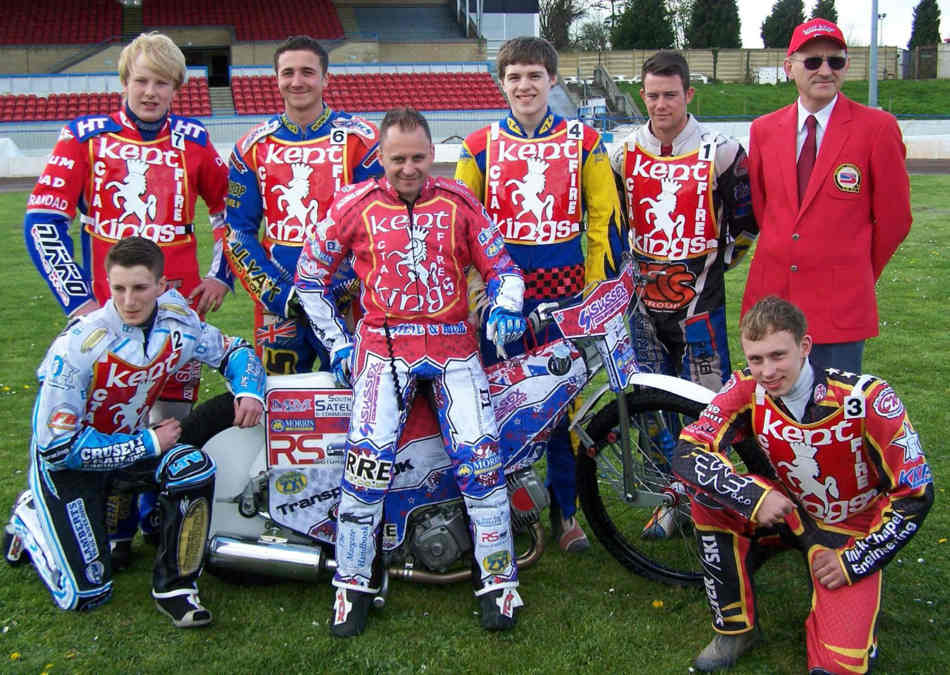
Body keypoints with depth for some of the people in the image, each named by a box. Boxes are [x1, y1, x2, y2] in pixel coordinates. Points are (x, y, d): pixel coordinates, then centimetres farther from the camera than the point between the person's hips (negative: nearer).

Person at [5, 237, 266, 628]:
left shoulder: (177, 321, -13)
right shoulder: (79, 344, -28)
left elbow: (231, 350, 7)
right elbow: (56, 447, -25)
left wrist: (249, 390, -15)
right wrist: (147, 444, -23)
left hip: (134, 442, 5)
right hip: (67, 459, -5)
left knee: (194, 468, -27)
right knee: (86, 595, -10)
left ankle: (174, 587, -8)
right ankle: (32, 518, 20)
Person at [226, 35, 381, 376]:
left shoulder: (360, 139, 1)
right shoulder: (252, 147, 8)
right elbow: (236, 233, 7)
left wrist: (341, 290, -11)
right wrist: (278, 295, -6)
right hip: (276, 307, 2)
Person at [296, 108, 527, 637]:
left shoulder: (458, 202, 7)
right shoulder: (356, 204, 4)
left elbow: (501, 265, 13)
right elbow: (311, 274, 13)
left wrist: (506, 307, -9)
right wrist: (338, 344, 9)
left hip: (454, 343, 1)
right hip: (385, 343, -1)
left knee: (480, 456, -12)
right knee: (369, 456, -17)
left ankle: (499, 583, 1)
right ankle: (354, 584, -1)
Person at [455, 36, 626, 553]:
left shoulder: (583, 143, 6)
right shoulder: (480, 147, 8)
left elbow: (606, 218, 7)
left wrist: (599, 287, 1)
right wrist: (471, 280, 2)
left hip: (563, 294, 0)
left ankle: (565, 511, 17)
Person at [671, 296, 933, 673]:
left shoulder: (867, 399, -26)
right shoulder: (747, 390, -18)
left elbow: (915, 494, -18)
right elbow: (686, 455, -23)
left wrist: (853, 561, -16)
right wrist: (754, 496, -37)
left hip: (850, 531, -3)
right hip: (783, 511, 3)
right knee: (707, 492, -27)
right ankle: (735, 628, -9)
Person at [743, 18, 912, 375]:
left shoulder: (877, 127, -4)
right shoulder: (764, 129, 7)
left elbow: (893, 219, 2)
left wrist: (859, 275, 11)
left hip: (840, 304, -3)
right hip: (771, 298, 4)